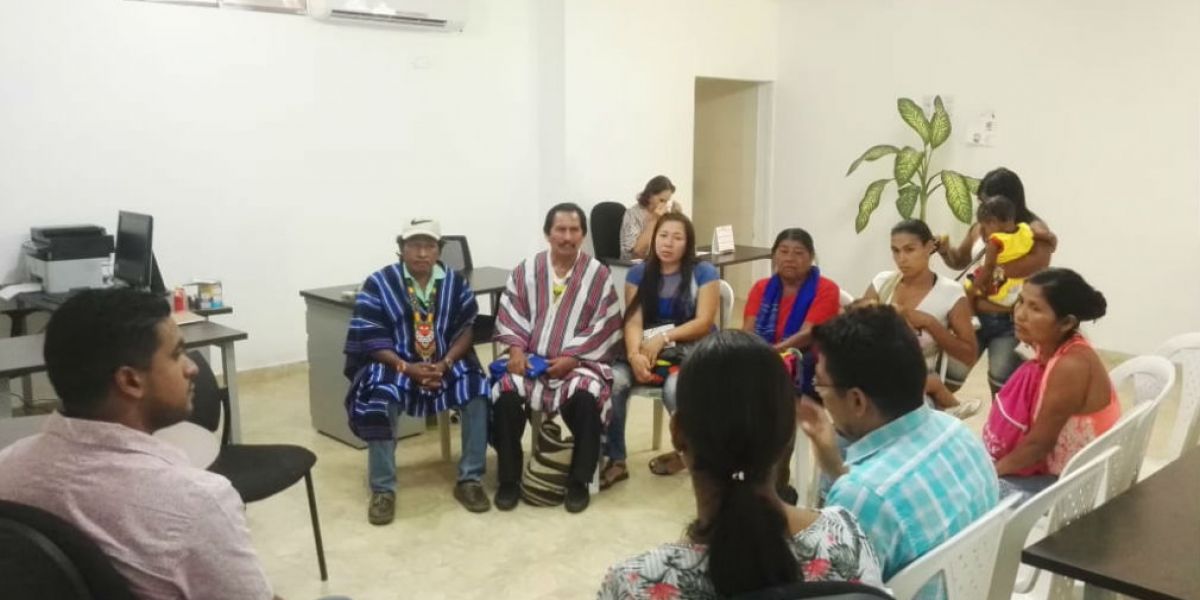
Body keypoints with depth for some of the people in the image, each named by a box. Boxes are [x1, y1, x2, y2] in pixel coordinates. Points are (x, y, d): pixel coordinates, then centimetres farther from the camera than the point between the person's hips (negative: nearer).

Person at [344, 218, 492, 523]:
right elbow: (372, 342, -10)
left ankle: (470, 480, -11)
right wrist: (408, 368, -24)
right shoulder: (378, 284, -8)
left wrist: (445, 364, -18)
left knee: (479, 390, -25)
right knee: (378, 398, -33)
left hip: (446, 364, 2)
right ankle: (383, 490, -18)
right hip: (394, 364, -2)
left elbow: (466, 332, 0)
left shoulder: (456, 283, 1)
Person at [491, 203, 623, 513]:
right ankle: (509, 479, -7)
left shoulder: (597, 273, -1)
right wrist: (516, 349, -11)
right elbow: (509, 315, 7)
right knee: (506, 394, -26)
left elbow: (606, 326, -4)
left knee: (587, 397, -33)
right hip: (531, 360, 2)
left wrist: (572, 358, -13)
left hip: (579, 361, -2)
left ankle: (579, 481, -12)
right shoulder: (526, 270, 5)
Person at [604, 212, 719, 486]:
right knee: (613, 379, -28)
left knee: (675, 388, -35)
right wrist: (634, 353, -24)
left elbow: (704, 322, -8)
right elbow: (633, 321, -3)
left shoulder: (704, 272, 1)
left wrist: (664, 337, -20)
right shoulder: (639, 273, 9)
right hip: (648, 349, 3)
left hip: (693, 351, -3)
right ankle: (615, 460, -14)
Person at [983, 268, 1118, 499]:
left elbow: (1038, 443, -22)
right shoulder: (1051, 347, -3)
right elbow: (1023, 422, 6)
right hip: (1051, 466, 8)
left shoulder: (1071, 366, -29)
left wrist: (991, 472, -10)